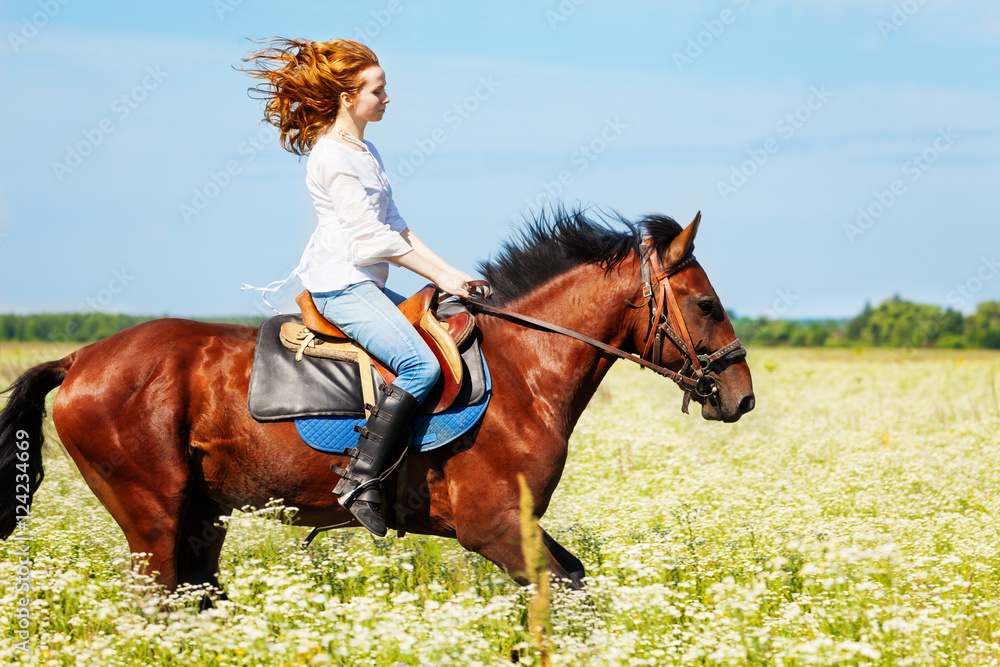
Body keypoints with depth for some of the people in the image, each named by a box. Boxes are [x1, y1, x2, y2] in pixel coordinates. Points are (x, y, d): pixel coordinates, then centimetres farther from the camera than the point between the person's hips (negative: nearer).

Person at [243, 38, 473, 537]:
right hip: (341, 284, -11)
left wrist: (448, 271, 8)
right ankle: (360, 480, -25)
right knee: (421, 365, -24)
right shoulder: (332, 156, -13)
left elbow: (396, 227, 19)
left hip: (364, 285, 11)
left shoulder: (364, 151, 18)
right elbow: (370, 236, -17)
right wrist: (440, 277, -13)